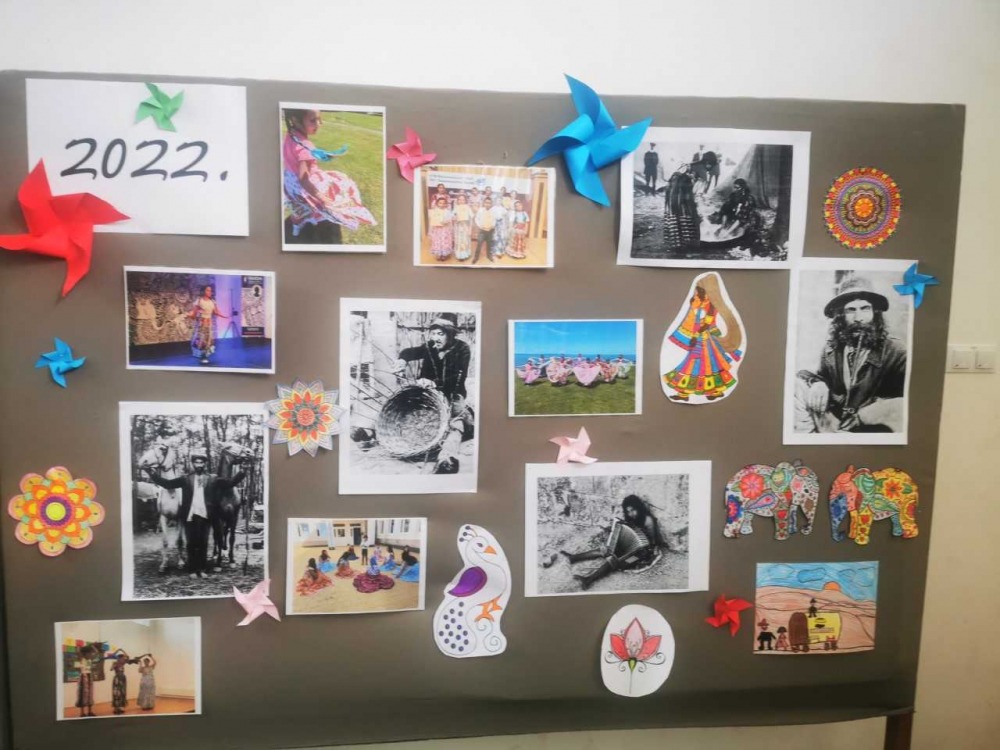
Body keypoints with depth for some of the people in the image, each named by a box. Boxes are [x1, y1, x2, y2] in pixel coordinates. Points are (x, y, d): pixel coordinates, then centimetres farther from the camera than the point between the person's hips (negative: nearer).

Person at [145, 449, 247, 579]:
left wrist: (242, 473, -19)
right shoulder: (185, 479, 4)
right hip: (190, 516, 0)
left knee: (203, 544, 7)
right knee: (191, 544, 6)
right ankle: (193, 570, 16)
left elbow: (229, 483, -4)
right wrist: (153, 473, -10)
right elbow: (168, 484, -1)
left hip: (205, 516, 0)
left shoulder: (213, 479, 4)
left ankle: (202, 569, 17)